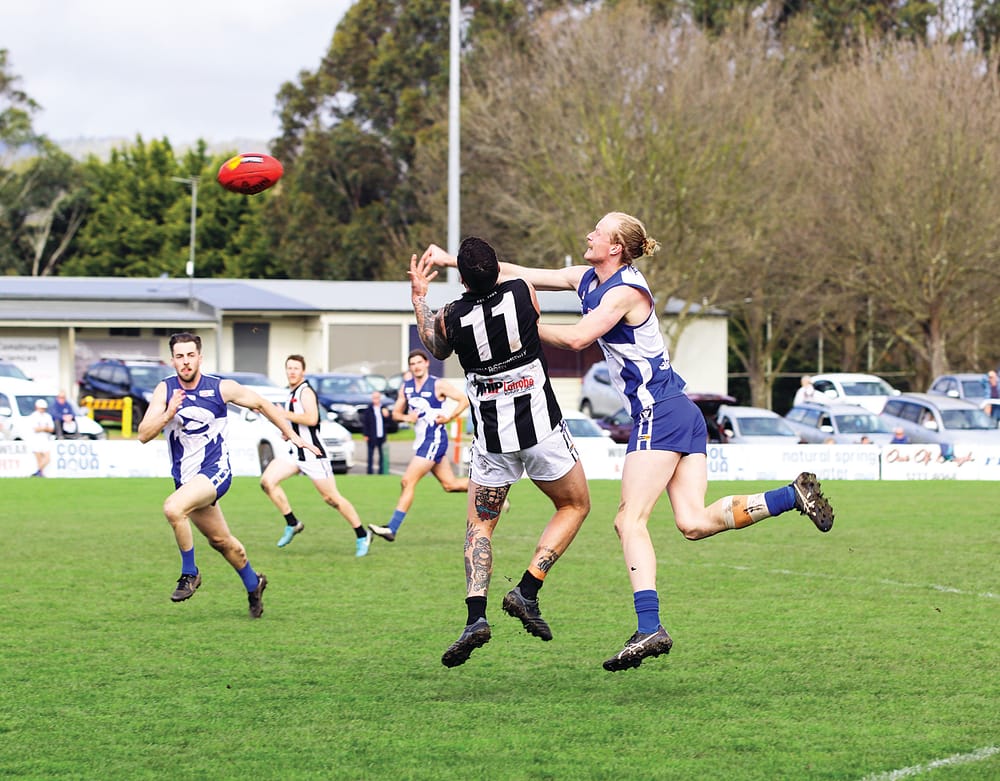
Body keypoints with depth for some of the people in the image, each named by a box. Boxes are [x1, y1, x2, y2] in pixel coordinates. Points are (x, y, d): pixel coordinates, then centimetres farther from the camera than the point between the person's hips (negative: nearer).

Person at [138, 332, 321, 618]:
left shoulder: (221, 388, -9)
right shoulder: (165, 390, -4)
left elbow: (260, 404, 7)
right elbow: (143, 435, -10)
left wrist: (292, 436, 11)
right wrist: (168, 414, -27)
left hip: (215, 471, -4)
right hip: (185, 477, 5)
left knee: (173, 507, -31)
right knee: (221, 541, 16)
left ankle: (190, 573, -13)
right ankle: (253, 584, 42)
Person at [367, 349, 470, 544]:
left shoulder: (438, 385, -9)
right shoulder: (406, 387, 11)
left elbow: (464, 400, -9)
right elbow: (396, 413, 15)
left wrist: (449, 418, -18)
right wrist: (406, 417, -6)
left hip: (434, 440, -8)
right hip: (421, 440, 8)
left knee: (408, 482, -12)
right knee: (450, 484, 13)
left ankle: (392, 529, -11)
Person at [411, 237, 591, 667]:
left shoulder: (450, 317, -7)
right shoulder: (523, 292, -9)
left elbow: (436, 348, 18)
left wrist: (418, 296, 24)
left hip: (492, 438, 1)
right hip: (541, 429, -1)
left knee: (479, 524, 15)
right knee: (575, 506, 19)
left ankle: (475, 616, -5)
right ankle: (527, 591, 3)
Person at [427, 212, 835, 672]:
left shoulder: (625, 291, -12)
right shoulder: (588, 280, 14)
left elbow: (576, 338, -23)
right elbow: (518, 275, 18)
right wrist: (453, 260, 18)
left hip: (660, 414, -9)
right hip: (678, 414, 9)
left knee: (630, 521, -12)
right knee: (694, 522, -1)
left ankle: (649, 629, -19)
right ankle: (794, 494, -2)